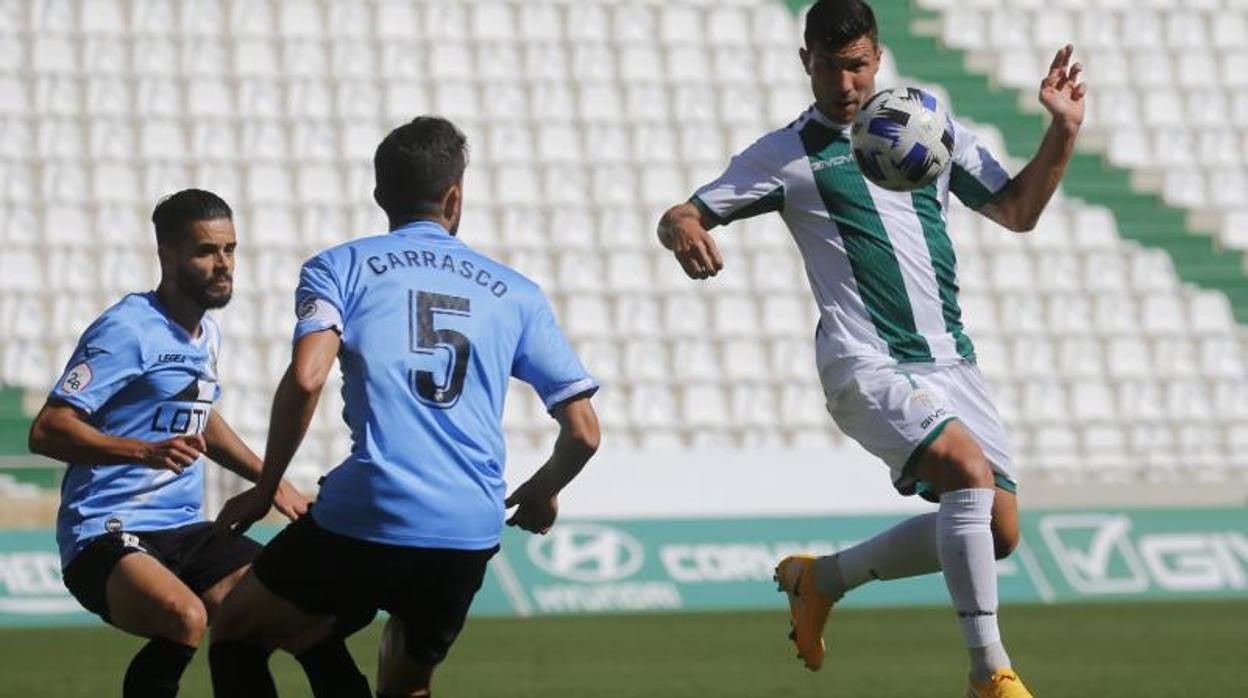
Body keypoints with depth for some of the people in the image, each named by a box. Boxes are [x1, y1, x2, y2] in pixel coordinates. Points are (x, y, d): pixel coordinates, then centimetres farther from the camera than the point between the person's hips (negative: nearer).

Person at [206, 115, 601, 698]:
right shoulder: (515, 294, 16)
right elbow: (582, 431, 13)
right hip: (470, 538, 3)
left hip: (367, 518, -3)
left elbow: (306, 379, -10)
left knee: (236, 638, 18)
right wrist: (541, 494, 33)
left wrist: (265, 488, 2)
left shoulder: (340, 267, 8)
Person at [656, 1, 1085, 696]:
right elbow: (683, 216, 2)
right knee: (970, 471, -28)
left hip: (950, 359, 6)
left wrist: (1064, 130, 4)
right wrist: (683, 233, -22)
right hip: (867, 363, -5)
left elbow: (1018, 210, 18)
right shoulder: (786, 154, 4)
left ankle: (822, 577, 20)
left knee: (998, 530, -1)